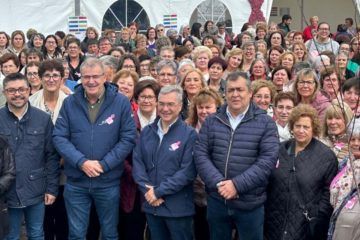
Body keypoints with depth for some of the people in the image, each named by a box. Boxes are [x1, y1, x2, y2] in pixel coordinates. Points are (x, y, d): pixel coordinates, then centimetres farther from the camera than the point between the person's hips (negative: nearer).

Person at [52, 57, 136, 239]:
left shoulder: (121, 102, -6)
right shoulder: (70, 103, -1)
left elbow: (128, 138, -8)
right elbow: (59, 137, -3)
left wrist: (104, 164, -16)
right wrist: (81, 162, -17)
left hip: (109, 182, -1)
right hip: (75, 182, 1)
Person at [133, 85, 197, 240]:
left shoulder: (189, 134, -7)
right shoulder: (147, 132, 8)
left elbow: (188, 171, -14)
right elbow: (137, 163, 3)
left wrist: (159, 191, -16)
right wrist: (148, 190, -12)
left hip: (178, 207, -4)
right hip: (151, 205, 4)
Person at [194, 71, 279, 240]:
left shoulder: (265, 123, -3)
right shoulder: (211, 121, 5)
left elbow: (268, 159, -11)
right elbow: (200, 155, -1)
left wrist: (237, 185, -19)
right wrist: (218, 183, -16)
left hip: (250, 203, -2)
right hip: (216, 201, 3)